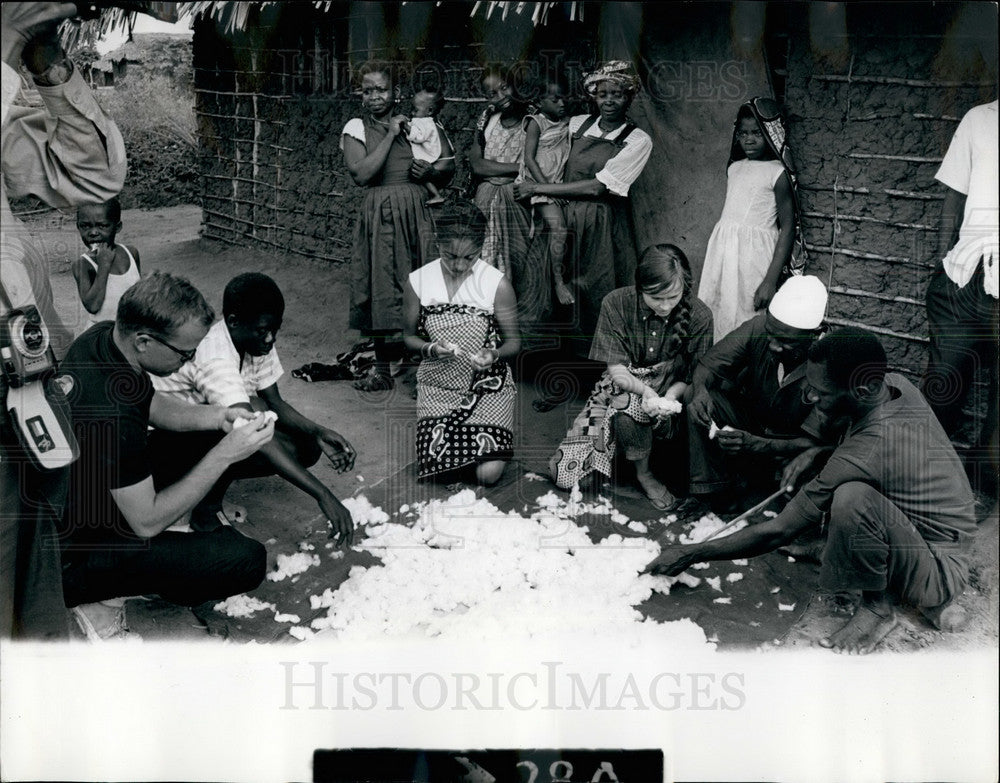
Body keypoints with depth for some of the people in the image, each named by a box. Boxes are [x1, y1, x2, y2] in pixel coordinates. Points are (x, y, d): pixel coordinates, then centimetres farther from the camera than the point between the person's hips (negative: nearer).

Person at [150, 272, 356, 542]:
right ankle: (208, 508, -15)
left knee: (305, 449, -9)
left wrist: (317, 432, -23)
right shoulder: (214, 357, -35)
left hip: (209, 429, 8)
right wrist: (322, 495, -47)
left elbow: (274, 401, -1)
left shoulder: (258, 340, -10)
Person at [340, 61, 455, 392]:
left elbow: (449, 166, 17)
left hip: (415, 211, 1)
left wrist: (430, 171, -6)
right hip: (378, 213, -1)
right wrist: (390, 135, -8)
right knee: (381, 283, 2)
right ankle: (382, 366, 13)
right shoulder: (356, 128, 3)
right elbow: (361, 173, -13)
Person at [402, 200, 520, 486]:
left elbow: (513, 341, -1)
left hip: (488, 384, -1)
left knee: (488, 473, -17)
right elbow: (409, 336, 6)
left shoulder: (498, 284, -11)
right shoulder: (418, 281, -6)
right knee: (437, 467, -14)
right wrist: (430, 349, -17)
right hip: (438, 385, 2)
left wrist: (494, 355, -24)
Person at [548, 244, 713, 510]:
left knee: (627, 409, -39)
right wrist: (646, 391, -34)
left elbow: (694, 376, -8)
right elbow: (616, 369, -14)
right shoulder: (615, 304, -14)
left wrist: (671, 396, -30)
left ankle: (644, 473, -9)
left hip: (671, 391, -1)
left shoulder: (699, 316, -14)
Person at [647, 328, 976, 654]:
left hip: (944, 572, -10)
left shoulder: (867, 452, -31)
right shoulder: (895, 383, -6)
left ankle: (878, 606, -6)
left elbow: (778, 532, -23)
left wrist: (691, 554, -13)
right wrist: (817, 454, 1)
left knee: (852, 498, -33)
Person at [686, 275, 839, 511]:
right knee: (699, 405, -23)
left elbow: (813, 442, -27)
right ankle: (719, 496, -13)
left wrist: (755, 445, -41)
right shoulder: (759, 328, -20)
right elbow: (708, 365, -12)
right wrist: (700, 391, -37)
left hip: (787, 447, -3)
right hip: (750, 421, 3)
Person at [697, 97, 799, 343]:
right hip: (723, 252, 6)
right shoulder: (735, 168, 10)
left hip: (754, 256, -6)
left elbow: (788, 229, -11)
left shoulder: (777, 173, -8)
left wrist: (771, 281, -18)